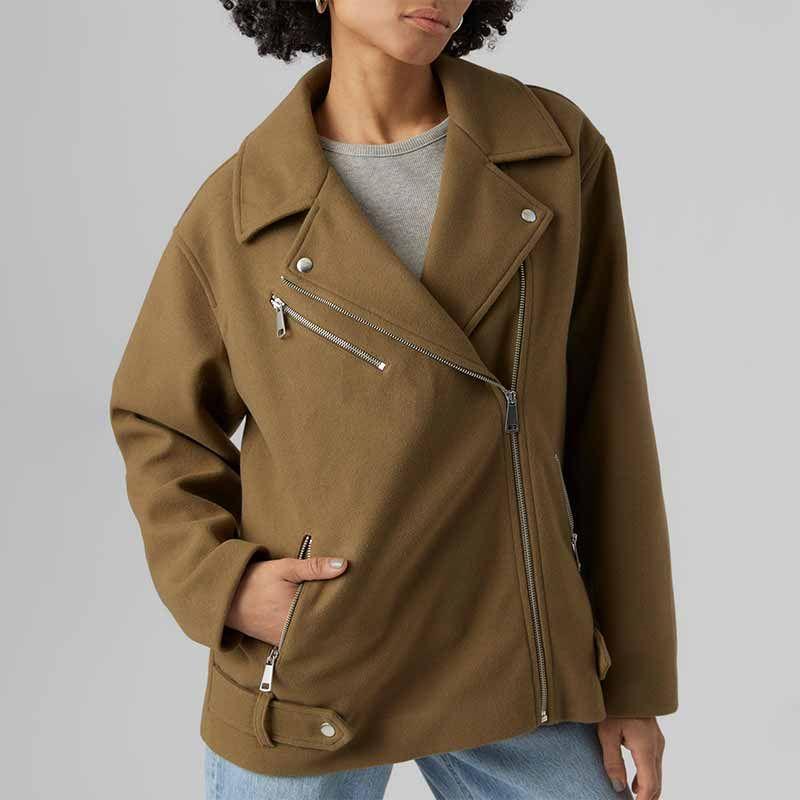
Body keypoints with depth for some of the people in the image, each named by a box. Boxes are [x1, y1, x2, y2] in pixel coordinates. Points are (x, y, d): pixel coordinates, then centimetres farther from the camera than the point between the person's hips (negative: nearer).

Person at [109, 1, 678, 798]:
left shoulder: (560, 151, -5)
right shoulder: (238, 208, -8)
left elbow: (605, 414, -1)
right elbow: (158, 423, 6)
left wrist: (633, 673, 1)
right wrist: (224, 584, -12)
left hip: (508, 659, 2)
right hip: (307, 672, -1)